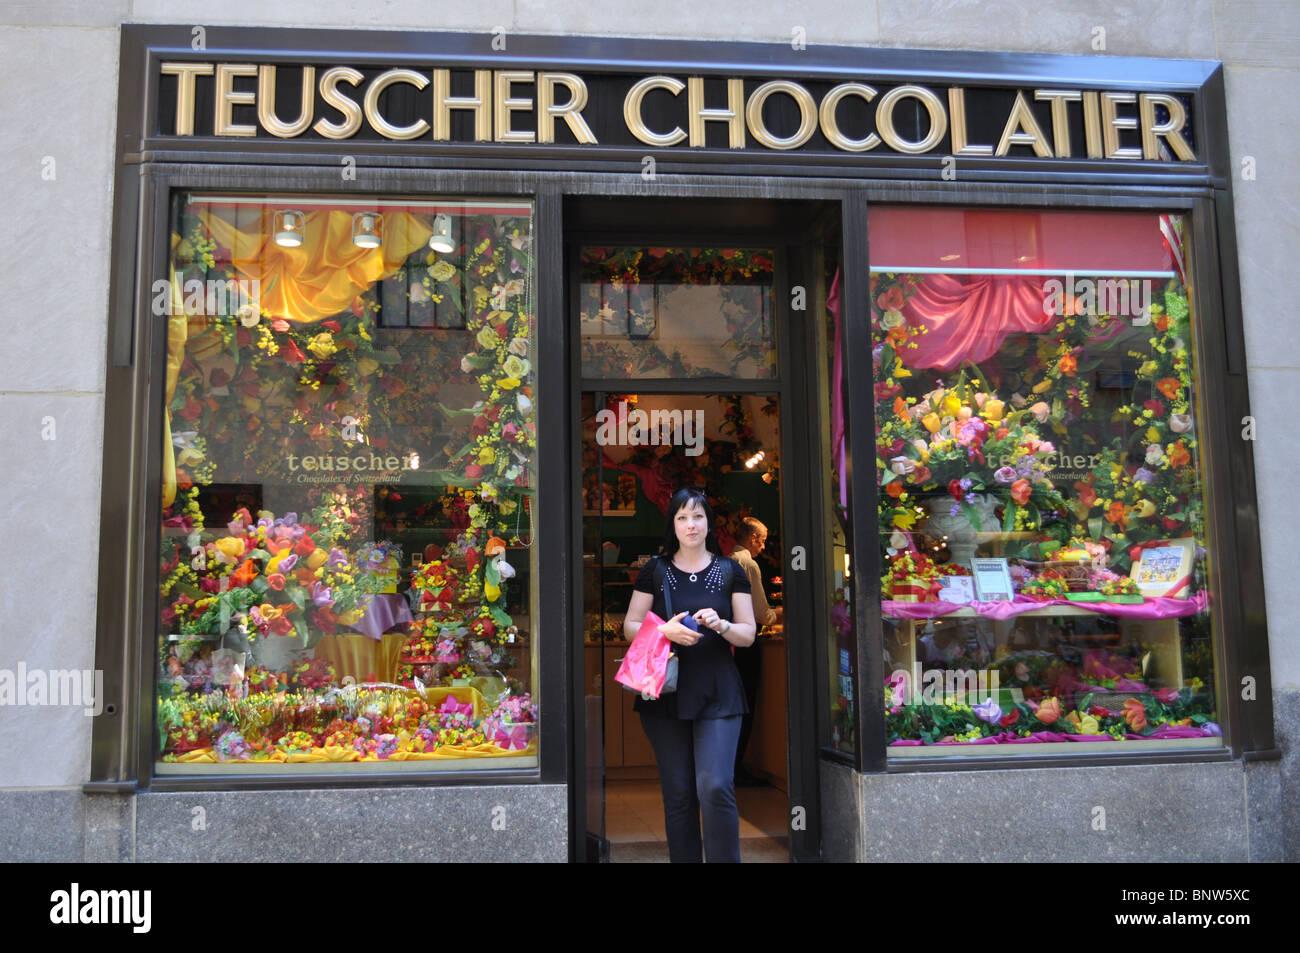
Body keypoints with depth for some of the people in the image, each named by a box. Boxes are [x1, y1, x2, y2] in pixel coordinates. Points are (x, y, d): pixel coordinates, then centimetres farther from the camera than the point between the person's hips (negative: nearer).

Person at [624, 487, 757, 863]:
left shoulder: (730, 571, 5)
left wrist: (720, 625, -16)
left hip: (717, 694, -1)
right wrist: (665, 630, -15)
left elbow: (748, 634, 5)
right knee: (677, 794, 5)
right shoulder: (654, 570, 6)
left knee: (715, 788, -13)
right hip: (665, 691, 1)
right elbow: (630, 627, 5)